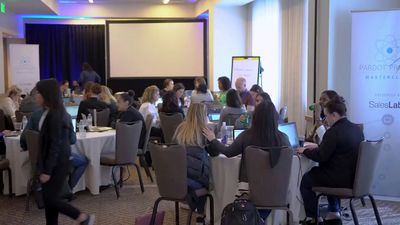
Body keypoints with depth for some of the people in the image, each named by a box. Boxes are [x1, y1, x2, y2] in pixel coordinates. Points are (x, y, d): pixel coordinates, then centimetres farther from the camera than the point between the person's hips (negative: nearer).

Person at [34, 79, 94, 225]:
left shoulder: (55, 115, -21)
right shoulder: (49, 113, 8)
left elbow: (55, 145, -22)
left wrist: (47, 171, -20)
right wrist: (44, 167, 19)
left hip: (58, 163, -9)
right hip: (51, 161, 9)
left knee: (51, 199, -2)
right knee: (48, 198, 12)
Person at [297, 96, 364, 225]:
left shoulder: (333, 132, -21)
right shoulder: (356, 129, 7)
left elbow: (320, 157, -17)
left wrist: (305, 151, -1)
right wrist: (319, 147, 19)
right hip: (355, 178, 9)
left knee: (306, 179, 12)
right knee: (316, 171, 31)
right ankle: (334, 214, 30)